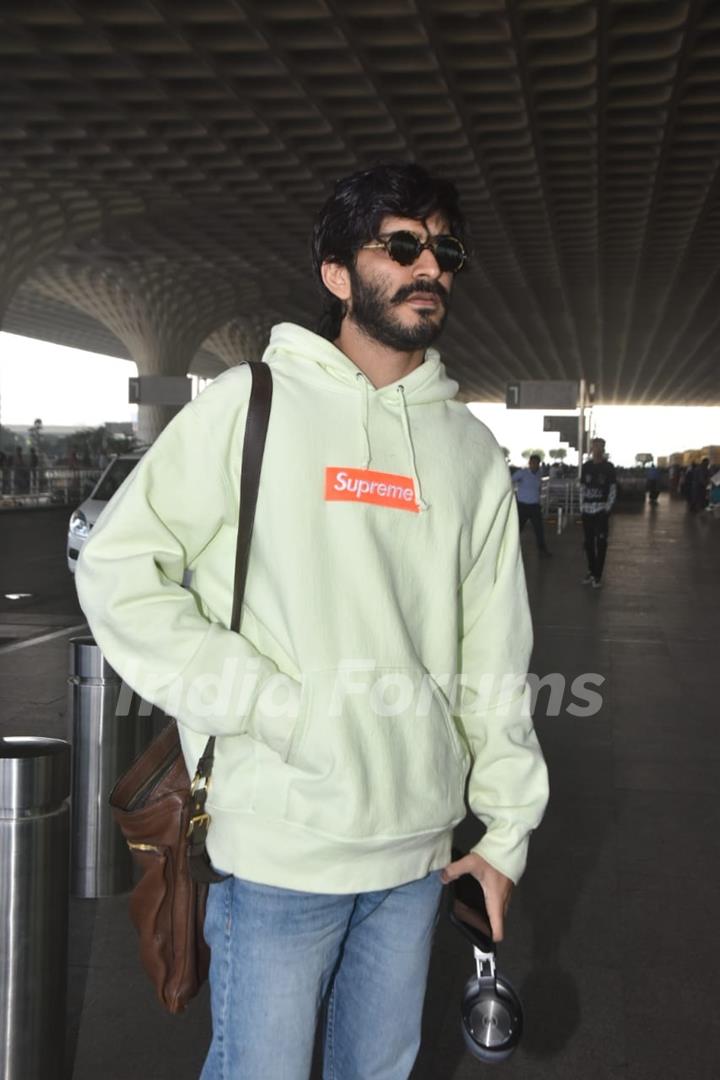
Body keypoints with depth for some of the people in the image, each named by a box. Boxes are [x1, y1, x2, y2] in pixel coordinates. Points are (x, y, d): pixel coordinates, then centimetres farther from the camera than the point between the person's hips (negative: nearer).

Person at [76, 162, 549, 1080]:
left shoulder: (471, 449, 6)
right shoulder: (249, 405, -6)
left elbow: (496, 659, 8)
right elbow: (118, 571, -9)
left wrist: (508, 830, 8)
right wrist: (272, 708, -15)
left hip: (419, 848, 4)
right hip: (280, 844, -4)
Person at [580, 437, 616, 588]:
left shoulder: (608, 467, 1)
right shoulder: (586, 467, 9)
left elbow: (613, 489, 0)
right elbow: (582, 488, 13)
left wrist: (608, 507, -9)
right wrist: (582, 506, 4)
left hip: (601, 509, -4)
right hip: (587, 509, 4)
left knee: (601, 542, -7)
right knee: (588, 542, 8)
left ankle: (598, 575, -5)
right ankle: (591, 571, 21)